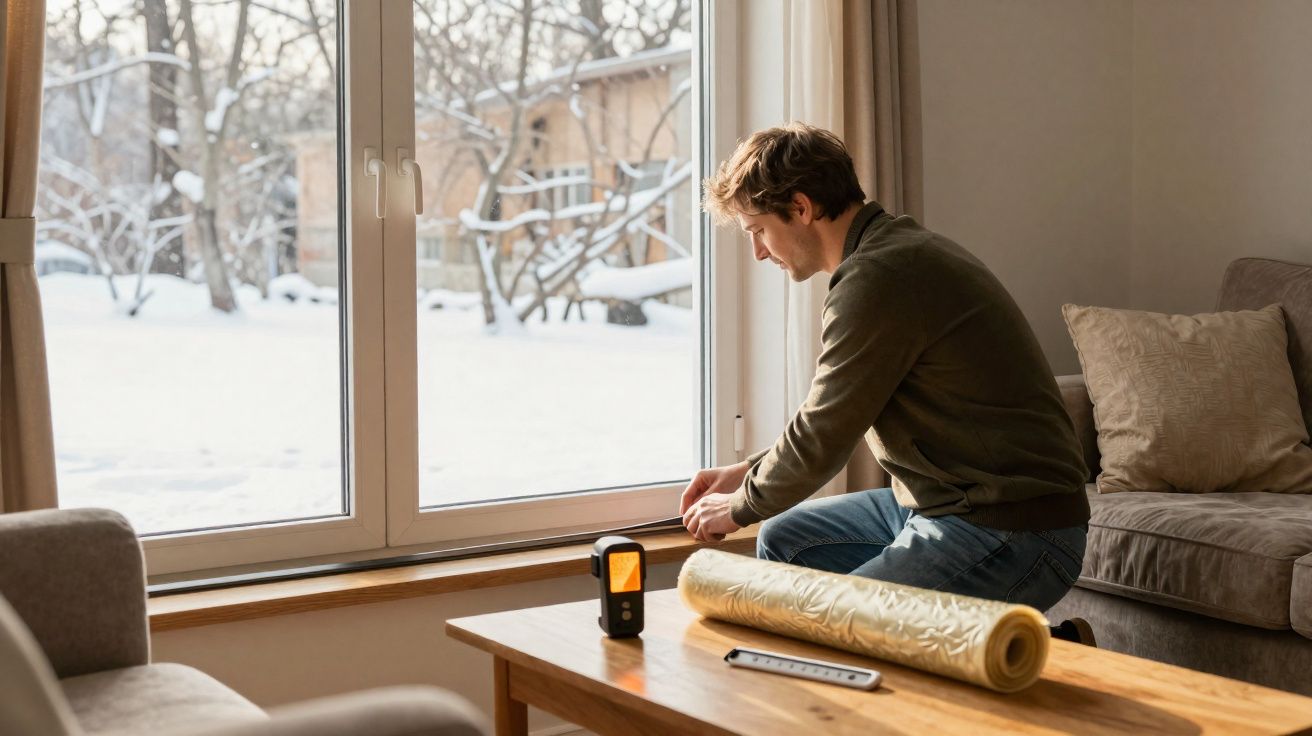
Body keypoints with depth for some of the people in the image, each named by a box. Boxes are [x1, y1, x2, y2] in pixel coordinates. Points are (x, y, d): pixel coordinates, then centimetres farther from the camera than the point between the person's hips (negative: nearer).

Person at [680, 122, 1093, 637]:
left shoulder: (877, 281, -20)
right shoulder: (899, 249, 14)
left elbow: (823, 439, -16)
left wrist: (739, 508, 2)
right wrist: (747, 472, 20)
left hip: (1013, 534, -11)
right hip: (949, 505, 11)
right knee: (784, 541, 18)